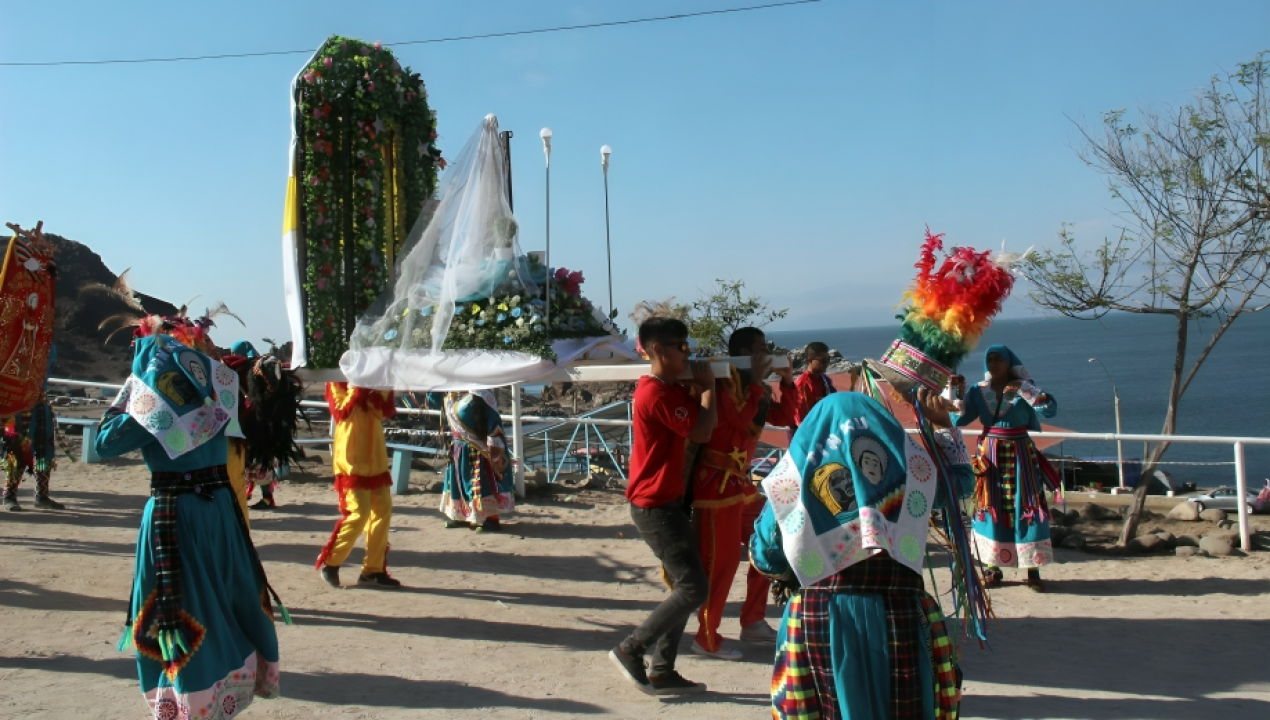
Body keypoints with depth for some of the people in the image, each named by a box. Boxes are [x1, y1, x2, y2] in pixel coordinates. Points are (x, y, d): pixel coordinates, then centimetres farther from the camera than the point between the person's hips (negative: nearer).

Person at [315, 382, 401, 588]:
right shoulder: (338, 381, -2)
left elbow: (386, 411, 0)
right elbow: (342, 411, -18)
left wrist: (384, 387, -11)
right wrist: (358, 389, -22)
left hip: (376, 460, 6)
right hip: (352, 462, -6)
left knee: (383, 511, 3)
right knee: (359, 513, -12)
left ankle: (373, 569, 13)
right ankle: (329, 562, 6)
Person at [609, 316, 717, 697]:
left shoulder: (669, 389, 12)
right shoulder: (658, 394, -20)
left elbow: (702, 420, 12)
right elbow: (702, 431, -18)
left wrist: (701, 386, 1)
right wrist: (708, 385, -9)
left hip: (667, 501, 10)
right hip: (655, 506, -10)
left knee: (683, 586, 12)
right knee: (693, 588, -8)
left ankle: (661, 671, 17)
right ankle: (629, 650, 1)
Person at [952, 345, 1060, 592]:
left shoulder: (1024, 388, -2)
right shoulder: (978, 390, 3)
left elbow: (1050, 408, -16)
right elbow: (960, 418, -4)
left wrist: (1022, 389, -21)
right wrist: (958, 394, -15)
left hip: (1020, 456, -2)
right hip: (990, 456, 2)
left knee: (1026, 509, -2)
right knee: (991, 509, 4)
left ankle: (1033, 571, 4)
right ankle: (994, 569, 12)